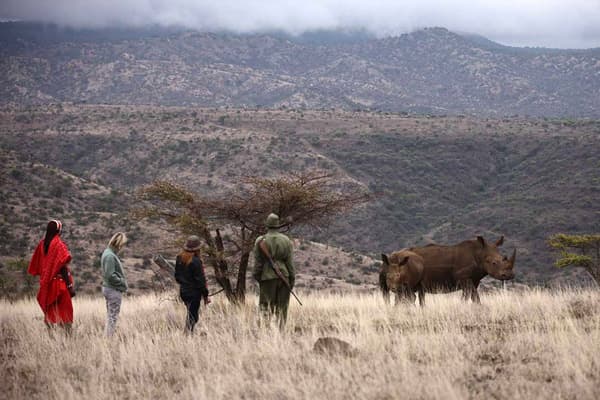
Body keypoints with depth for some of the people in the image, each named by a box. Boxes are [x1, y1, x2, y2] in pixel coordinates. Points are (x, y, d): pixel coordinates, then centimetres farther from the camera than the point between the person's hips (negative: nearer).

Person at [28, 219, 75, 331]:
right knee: (65, 312, -2)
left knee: (50, 313, 12)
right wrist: (70, 286, -15)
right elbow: (63, 267, -17)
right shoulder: (58, 244, -13)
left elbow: (36, 264, 11)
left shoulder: (42, 243, 5)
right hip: (59, 283, -6)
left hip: (46, 283, 6)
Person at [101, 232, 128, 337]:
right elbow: (110, 275, -24)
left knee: (110, 315, 16)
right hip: (114, 290, -10)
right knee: (113, 317, -4)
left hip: (109, 288, 10)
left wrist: (122, 281, 7)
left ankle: (107, 337, 21)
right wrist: (122, 282, -13)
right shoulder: (110, 256, -20)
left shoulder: (108, 253, 11)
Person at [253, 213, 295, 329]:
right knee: (281, 308, 8)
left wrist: (256, 277, 5)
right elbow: (290, 262, 1)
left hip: (268, 277, -2)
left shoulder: (260, 241, -4)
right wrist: (292, 279, 5)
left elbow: (258, 262, -3)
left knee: (266, 306, 0)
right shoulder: (286, 240, 2)